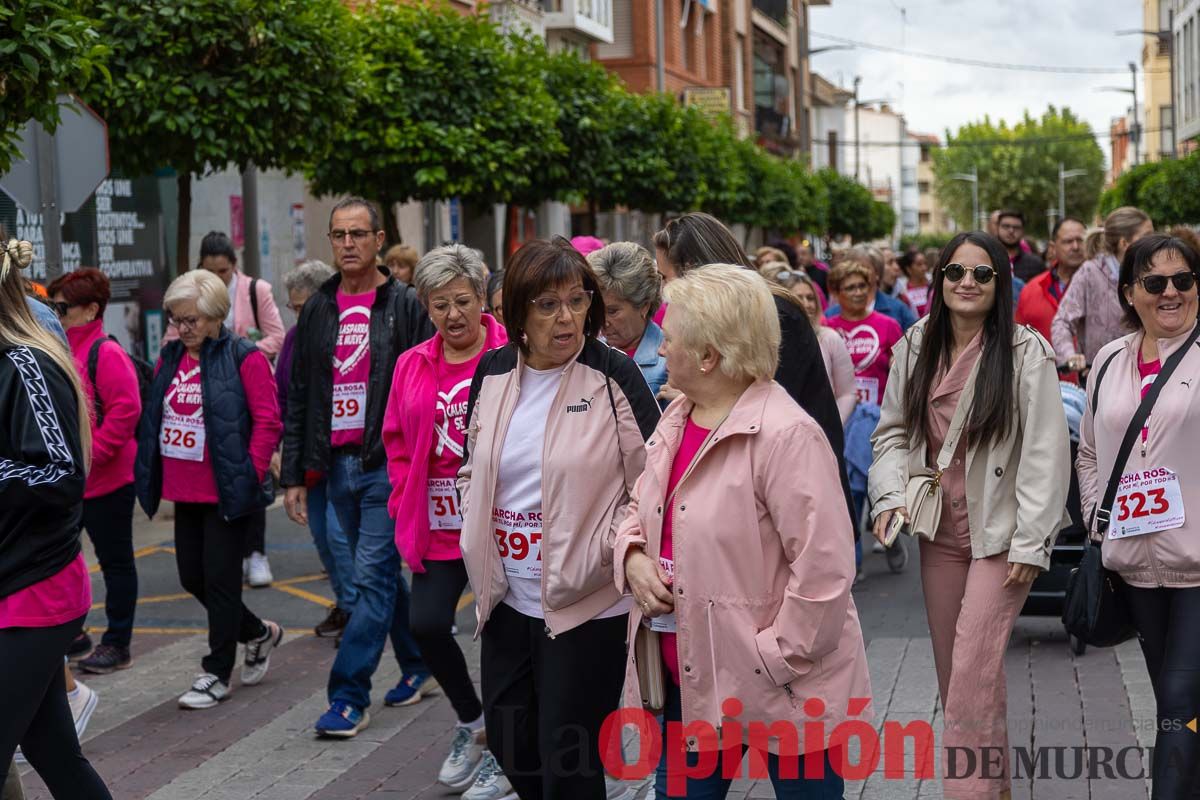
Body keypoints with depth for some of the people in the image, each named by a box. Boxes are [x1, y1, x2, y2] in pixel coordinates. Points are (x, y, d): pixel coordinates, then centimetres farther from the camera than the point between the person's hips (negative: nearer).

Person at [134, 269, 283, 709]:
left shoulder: (244, 357, -10)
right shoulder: (169, 358, 10)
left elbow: (268, 421, -13)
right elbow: (152, 419, 16)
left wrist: (250, 475, -16)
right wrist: (149, 474, 9)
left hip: (226, 491, -8)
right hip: (184, 492, 8)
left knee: (220, 578, -1)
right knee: (192, 577, 13)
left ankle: (217, 672, 11)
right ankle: (259, 633, 34)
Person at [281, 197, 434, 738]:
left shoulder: (406, 305, -3)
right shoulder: (317, 310, 12)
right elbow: (297, 398, 13)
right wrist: (293, 475, 9)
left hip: (389, 466, -6)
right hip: (338, 466, 6)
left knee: (373, 577, -8)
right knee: (382, 574, 15)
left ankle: (349, 695, -5)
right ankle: (417, 662, 31)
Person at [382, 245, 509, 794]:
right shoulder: (412, 367, 7)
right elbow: (398, 443, 14)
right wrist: (407, 506, 5)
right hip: (438, 526, 4)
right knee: (426, 623, -6)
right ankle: (471, 721, 21)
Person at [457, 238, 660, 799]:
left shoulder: (613, 374, -10)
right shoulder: (493, 372, 4)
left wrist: (615, 543, -19)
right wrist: (478, 532, 5)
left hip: (586, 602, -5)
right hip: (507, 599, 5)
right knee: (510, 745, 15)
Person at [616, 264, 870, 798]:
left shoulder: (785, 435, -21)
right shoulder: (675, 422, 6)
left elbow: (823, 568, -23)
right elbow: (640, 507, 20)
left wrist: (776, 660, -19)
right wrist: (633, 556, -1)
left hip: (779, 691, -8)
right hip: (688, 680, 8)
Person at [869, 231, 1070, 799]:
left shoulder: (1026, 353, -10)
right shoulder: (915, 348, 5)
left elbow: (1045, 452, -11)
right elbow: (892, 431, 10)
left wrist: (1031, 541, -14)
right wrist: (890, 495, -7)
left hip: (1000, 534, -5)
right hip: (940, 533, 5)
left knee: (973, 672, -13)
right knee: (953, 673, 11)